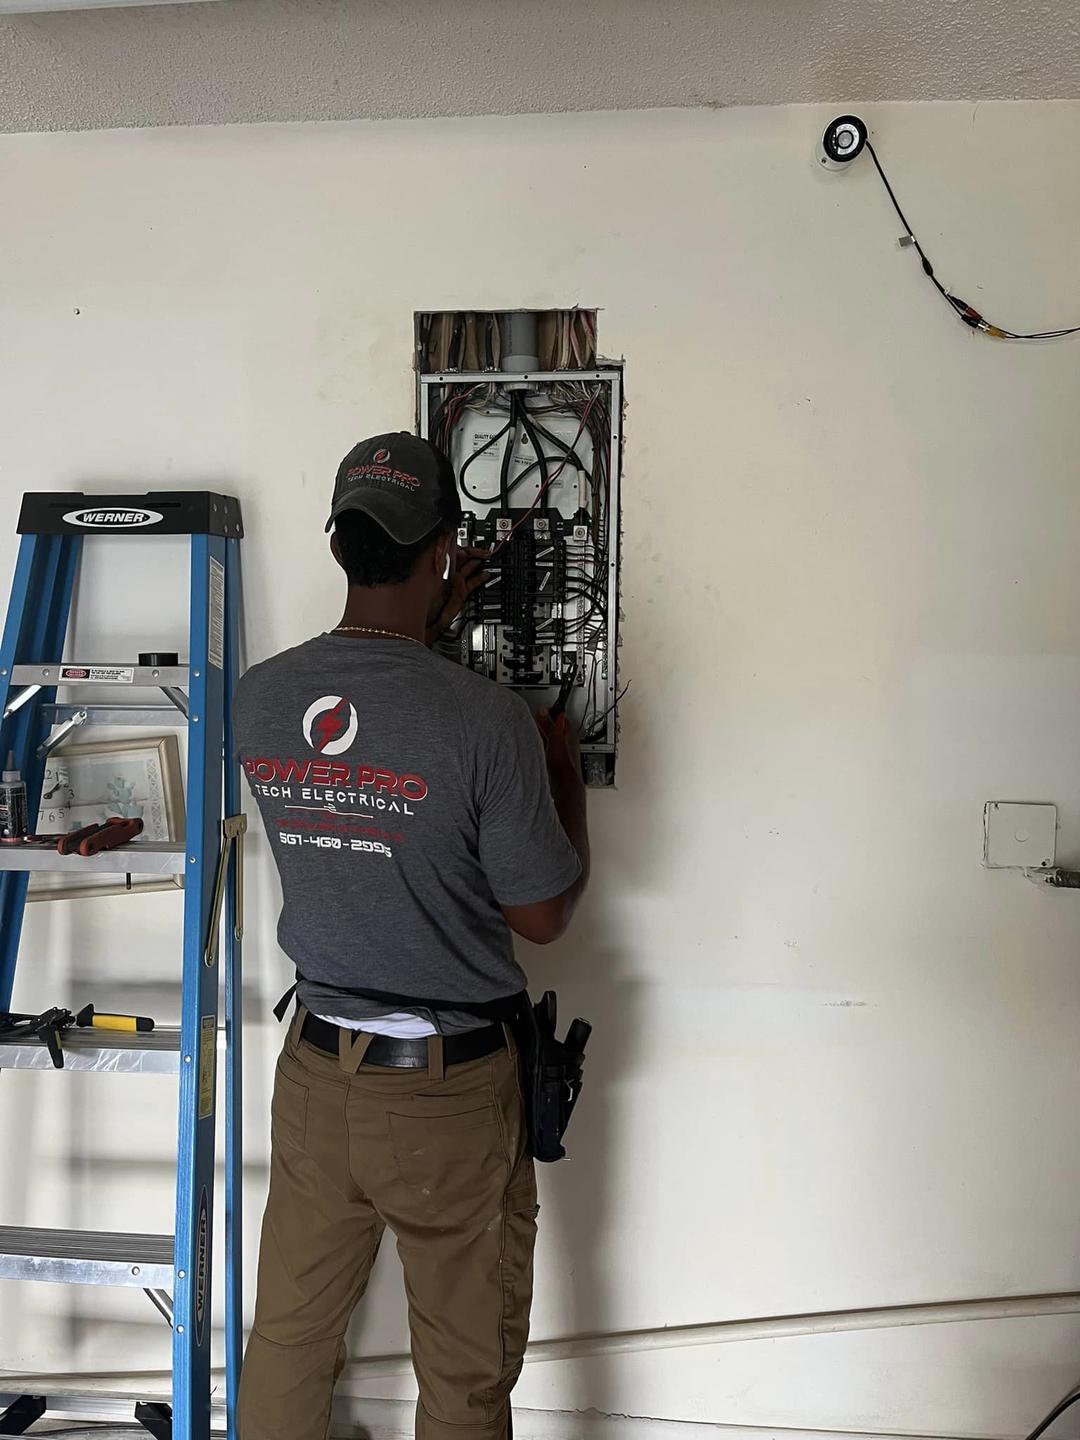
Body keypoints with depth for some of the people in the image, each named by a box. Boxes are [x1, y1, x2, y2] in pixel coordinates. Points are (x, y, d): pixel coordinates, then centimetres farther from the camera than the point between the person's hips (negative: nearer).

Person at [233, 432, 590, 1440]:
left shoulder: (256, 699, -7)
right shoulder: (489, 722, -22)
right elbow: (543, 916, -11)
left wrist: (430, 624, 22)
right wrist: (565, 771, 3)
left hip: (314, 1068, 5)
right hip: (449, 1090, -4)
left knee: (286, 1342, 23)